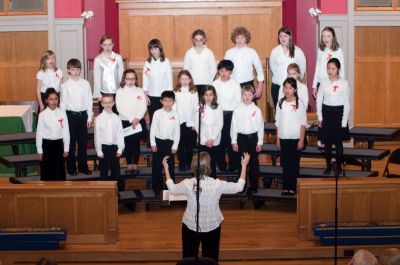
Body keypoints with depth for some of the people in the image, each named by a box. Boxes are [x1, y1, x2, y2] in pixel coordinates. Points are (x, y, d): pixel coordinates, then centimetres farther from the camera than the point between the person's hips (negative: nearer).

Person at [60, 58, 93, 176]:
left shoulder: (85, 84, 1)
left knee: (83, 141, 8)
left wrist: (89, 117, 4)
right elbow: (63, 103, -1)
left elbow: (89, 101, 4)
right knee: (71, 141, 5)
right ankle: (71, 167, 16)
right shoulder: (65, 86, -4)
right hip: (70, 114, -2)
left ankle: (83, 166, 20)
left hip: (83, 114, 2)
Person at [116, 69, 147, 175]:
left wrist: (137, 118, -15)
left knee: (136, 143, 3)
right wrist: (131, 119, -15)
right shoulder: (120, 92, 1)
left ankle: (135, 164, 12)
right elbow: (120, 108, -8)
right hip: (125, 121, -1)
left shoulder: (140, 91, 6)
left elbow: (143, 107, -1)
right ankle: (129, 165, 11)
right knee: (128, 143, 3)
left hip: (139, 121, 1)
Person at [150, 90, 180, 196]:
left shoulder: (175, 115, -1)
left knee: (170, 167, 5)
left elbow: (177, 131, 2)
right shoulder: (157, 113, -3)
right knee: (156, 167, 4)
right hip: (158, 141, -1)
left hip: (169, 142, 1)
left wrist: (175, 146, -1)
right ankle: (157, 189, 15)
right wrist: (153, 143, -4)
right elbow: (153, 129, -1)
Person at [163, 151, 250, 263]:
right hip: (212, 226, -1)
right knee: (210, 258, 20)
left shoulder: (187, 184, -22)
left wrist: (166, 168, 11)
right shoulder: (217, 185, -25)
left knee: (189, 257, 21)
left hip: (190, 226, 1)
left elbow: (172, 189, 1)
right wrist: (244, 165, 3)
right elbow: (239, 186, -8)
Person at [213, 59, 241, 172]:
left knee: (231, 140, 0)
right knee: (219, 140, 6)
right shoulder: (215, 84, 3)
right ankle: (221, 164, 19)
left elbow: (238, 102, 0)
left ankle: (233, 165, 12)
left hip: (231, 115, -2)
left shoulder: (235, 85, -2)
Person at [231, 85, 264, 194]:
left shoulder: (257, 110, -1)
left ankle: (254, 186, 14)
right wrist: (234, 141, 0)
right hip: (241, 137, 0)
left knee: (254, 163, 5)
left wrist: (260, 142, 0)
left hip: (253, 137, 0)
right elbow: (233, 126, 2)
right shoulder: (237, 110, -1)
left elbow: (261, 126, 2)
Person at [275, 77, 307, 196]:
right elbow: (278, 123, 8)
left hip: (295, 138, -3)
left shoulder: (299, 103, -7)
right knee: (285, 164, 7)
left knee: (294, 164, 3)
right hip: (283, 138, 3)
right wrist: (278, 139, 7)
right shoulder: (281, 103, 4)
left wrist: (301, 140, -8)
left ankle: (293, 187, 10)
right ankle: (286, 187, 14)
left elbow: (303, 123, -5)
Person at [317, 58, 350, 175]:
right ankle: (328, 166, 18)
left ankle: (339, 166, 18)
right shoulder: (324, 83, 0)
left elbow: (347, 103, -5)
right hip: (326, 112, 2)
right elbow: (319, 100, 6)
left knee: (338, 142, 4)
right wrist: (320, 117, 0)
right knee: (327, 142, 6)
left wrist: (344, 121, -7)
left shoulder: (343, 84, -7)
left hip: (339, 112, -2)